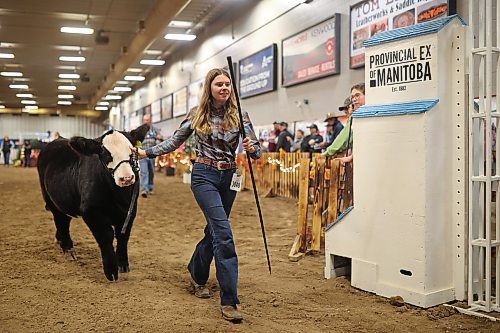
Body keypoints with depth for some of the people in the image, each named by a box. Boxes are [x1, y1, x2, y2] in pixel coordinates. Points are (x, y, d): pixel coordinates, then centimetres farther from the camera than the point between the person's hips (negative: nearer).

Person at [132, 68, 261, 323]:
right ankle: (229, 301, -13)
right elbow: (174, 142, 9)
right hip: (204, 176, -3)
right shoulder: (197, 115, -1)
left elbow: (257, 150, -2)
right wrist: (145, 152, 3)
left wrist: (251, 148, -25)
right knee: (223, 233, -16)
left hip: (228, 177, 3)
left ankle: (197, 276, 43)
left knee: (214, 230, 15)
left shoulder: (239, 115, 1)